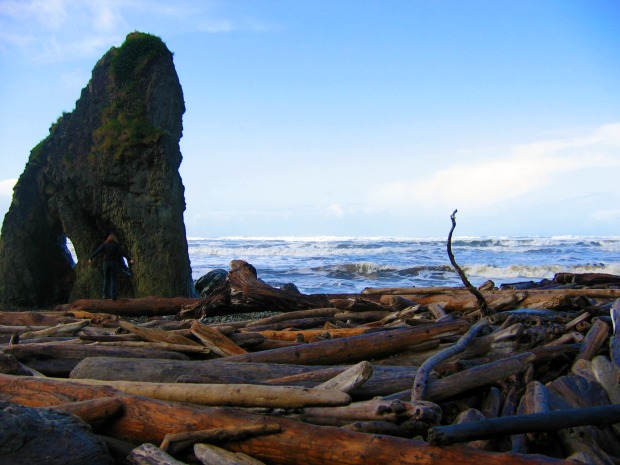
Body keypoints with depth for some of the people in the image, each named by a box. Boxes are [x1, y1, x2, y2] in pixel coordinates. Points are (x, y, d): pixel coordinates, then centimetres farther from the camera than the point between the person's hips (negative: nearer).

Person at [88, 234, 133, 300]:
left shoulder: (104, 244, 6)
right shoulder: (117, 245, 0)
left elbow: (97, 252, 5)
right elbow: (121, 253, -12)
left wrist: (91, 258, 19)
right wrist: (129, 260, -15)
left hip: (106, 263, 2)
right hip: (114, 263, -2)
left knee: (106, 279, 15)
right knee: (113, 280, 2)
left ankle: (106, 294, 12)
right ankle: (113, 295, -5)